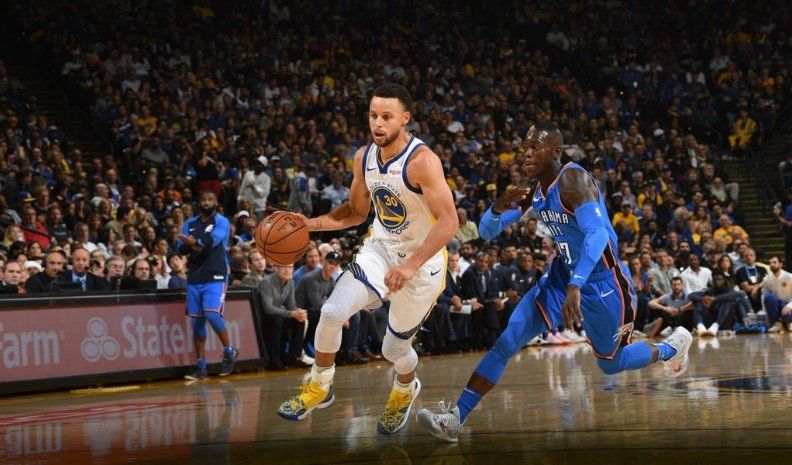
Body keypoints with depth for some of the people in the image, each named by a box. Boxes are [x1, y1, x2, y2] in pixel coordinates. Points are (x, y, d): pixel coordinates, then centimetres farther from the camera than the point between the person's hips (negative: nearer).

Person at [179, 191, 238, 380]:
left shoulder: (222, 222, 0)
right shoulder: (190, 223, 15)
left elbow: (212, 240, -18)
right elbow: (181, 248, 3)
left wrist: (194, 242, -31)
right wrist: (190, 246, -17)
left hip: (215, 277, -5)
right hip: (194, 277, 5)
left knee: (212, 315, -19)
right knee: (197, 321, 3)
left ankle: (229, 351, 3)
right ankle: (201, 367, 9)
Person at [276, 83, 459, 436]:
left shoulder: (422, 161, -26)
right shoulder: (364, 157, -3)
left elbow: (449, 222, -29)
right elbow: (356, 212, 12)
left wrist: (411, 265, -38)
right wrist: (310, 224, -4)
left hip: (422, 261, -5)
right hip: (380, 249, 5)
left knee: (395, 347, 8)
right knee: (332, 312, -15)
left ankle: (405, 390, 44)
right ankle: (319, 387, 7)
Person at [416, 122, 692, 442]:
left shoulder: (572, 179, -25)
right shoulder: (534, 191, -1)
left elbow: (597, 233, -38)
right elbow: (487, 232, 2)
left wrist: (575, 287, -49)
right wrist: (498, 208, -22)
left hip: (602, 282, -6)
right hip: (562, 274, 6)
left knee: (611, 365, 14)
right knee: (506, 342, -9)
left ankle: (671, 346, 43)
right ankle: (455, 418, -9)